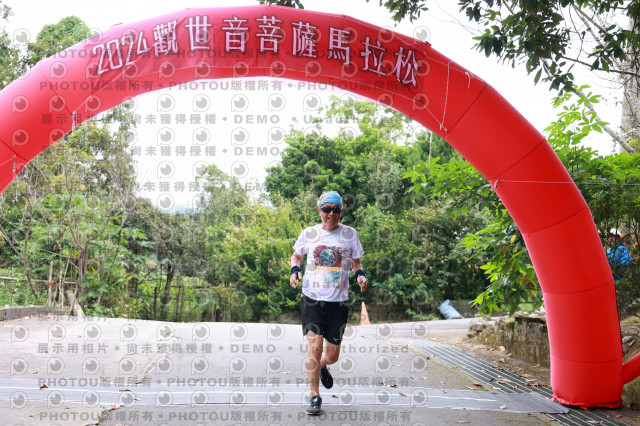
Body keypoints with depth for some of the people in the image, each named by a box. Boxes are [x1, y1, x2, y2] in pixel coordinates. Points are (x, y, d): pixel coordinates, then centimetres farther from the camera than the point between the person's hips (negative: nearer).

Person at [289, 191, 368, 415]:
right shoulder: (309, 233, 4)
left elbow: (356, 263, 11)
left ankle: (321, 367, 43)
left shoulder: (350, 234, 3)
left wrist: (360, 275, -10)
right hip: (312, 298, -1)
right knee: (314, 346, -12)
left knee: (332, 355, 6)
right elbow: (296, 255, 18)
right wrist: (295, 270, -2)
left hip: (338, 301, 1)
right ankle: (315, 397, 3)